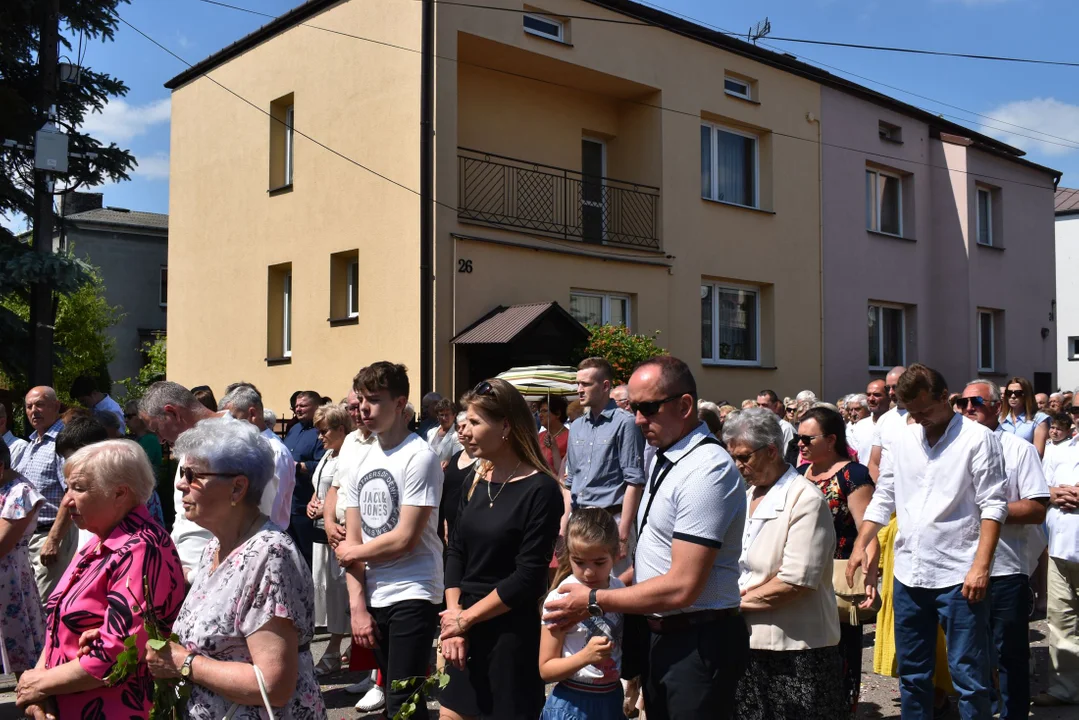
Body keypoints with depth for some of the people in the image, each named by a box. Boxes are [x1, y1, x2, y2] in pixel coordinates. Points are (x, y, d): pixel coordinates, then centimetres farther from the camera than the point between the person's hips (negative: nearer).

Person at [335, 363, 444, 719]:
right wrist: (357, 605, 2)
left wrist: (351, 553, -1)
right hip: (372, 598, 7)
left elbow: (405, 539, -16)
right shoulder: (361, 459, 10)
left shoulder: (419, 457, -11)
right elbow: (352, 541, 9)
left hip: (412, 596, -7)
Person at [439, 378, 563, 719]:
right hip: (465, 628, 6)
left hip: (512, 633, -6)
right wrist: (453, 618, -6)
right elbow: (456, 551, 6)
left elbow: (528, 578, -16)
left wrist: (465, 619, -11)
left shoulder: (540, 490, -14)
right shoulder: (475, 481, 5)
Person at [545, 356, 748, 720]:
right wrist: (615, 584, 6)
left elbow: (682, 587, -24)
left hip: (697, 643, -9)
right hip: (660, 635, 9)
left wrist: (595, 601, -17)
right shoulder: (662, 455, 8)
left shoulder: (708, 469, -21)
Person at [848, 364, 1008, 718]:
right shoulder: (901, 440, 10)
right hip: (908, 574, 5)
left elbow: (993, 505, -9)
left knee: (968, 676, 0)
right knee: (912, 674, 15)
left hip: (957, 576, -5)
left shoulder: (978, 438, -5)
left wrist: (981, 566, -16)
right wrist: (860, 546, 3)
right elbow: (883, 499, 14)